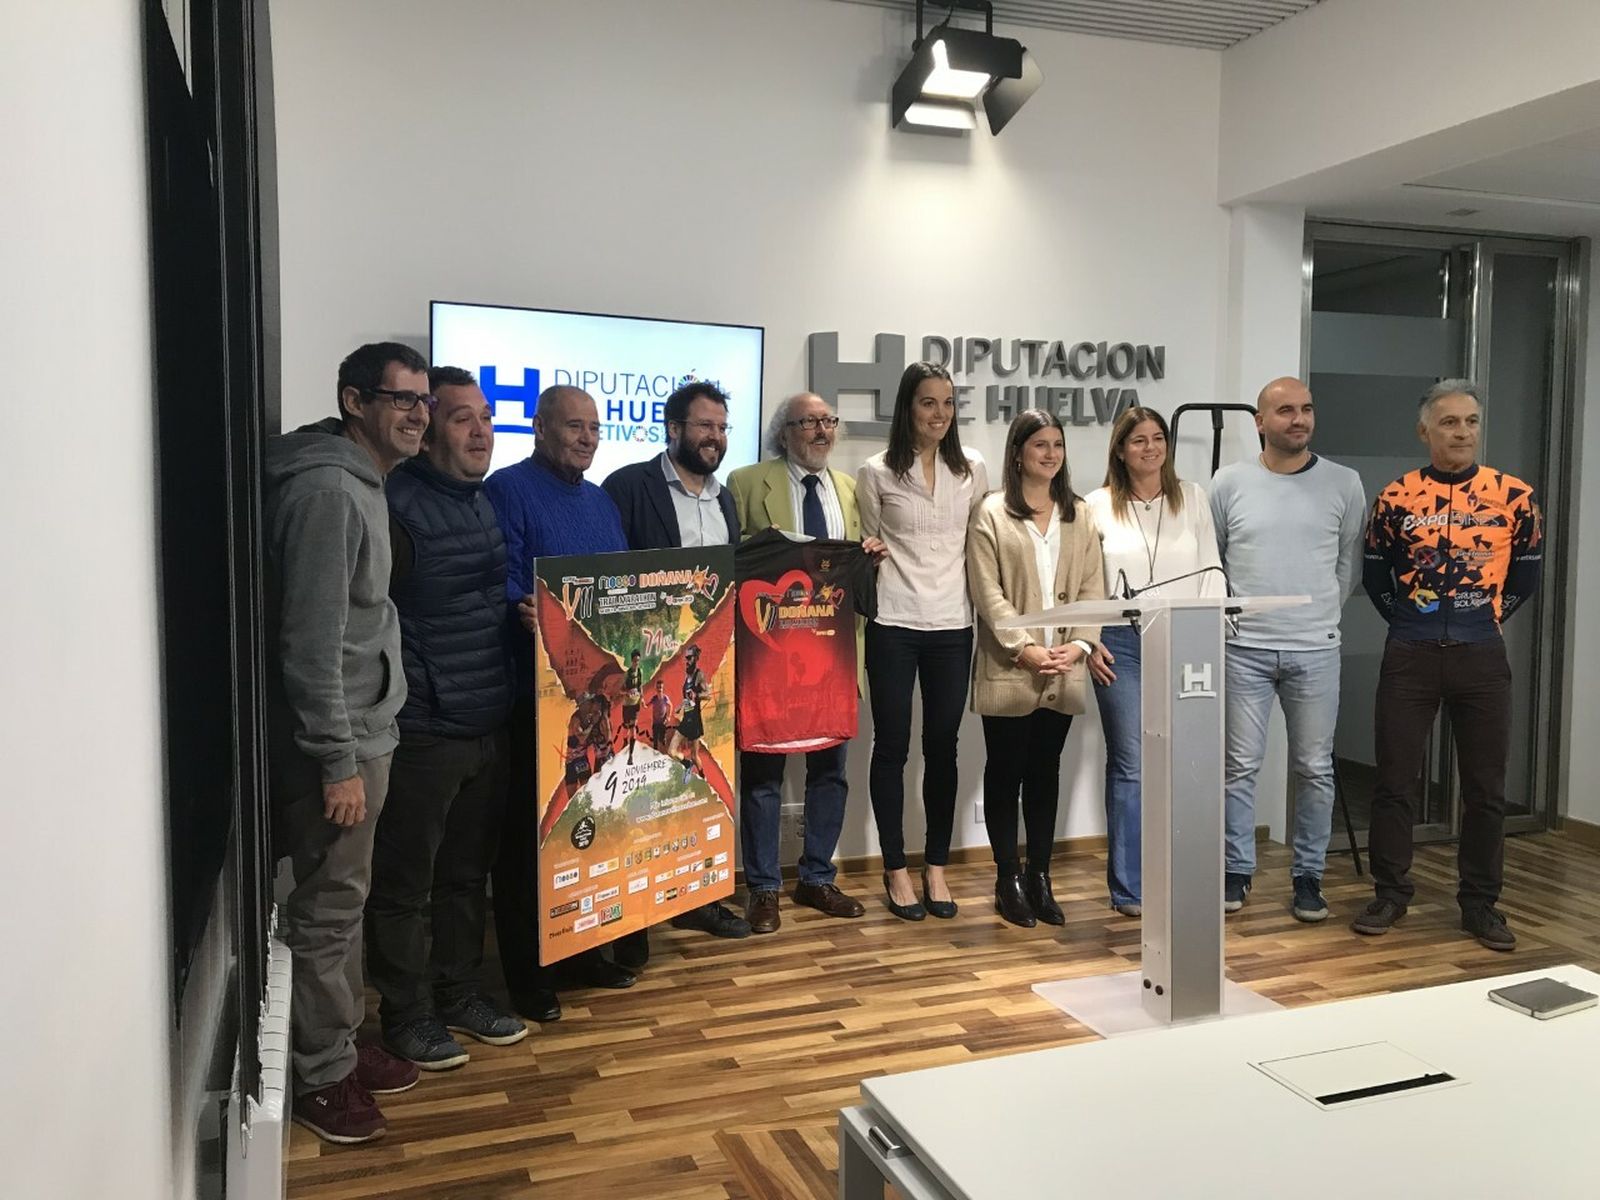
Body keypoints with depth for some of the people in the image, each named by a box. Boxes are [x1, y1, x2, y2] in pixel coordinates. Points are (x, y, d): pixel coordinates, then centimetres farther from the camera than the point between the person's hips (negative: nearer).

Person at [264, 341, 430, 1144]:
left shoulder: (363, 482, 13)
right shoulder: (327, 488, -19)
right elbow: (309, 641, -23)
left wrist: (361, 745, 19)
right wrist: (337, 761, -22)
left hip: (362, 730, 10)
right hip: (336, 742, -10)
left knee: (343, 901, 19)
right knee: (327, 910, 3)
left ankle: (342, 1044, 32)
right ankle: (321, 1077, 17)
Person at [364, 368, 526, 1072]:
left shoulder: (487, 503, 12)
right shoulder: (395, 507, -14)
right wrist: (404, 697, -16)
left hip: (487, 724, 8)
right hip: (421, 730, -8)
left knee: (468, 871, 19)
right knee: (405, 881, 6)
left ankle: (459, 992, 34)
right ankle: (406, 1012, 22)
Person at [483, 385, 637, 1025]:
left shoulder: (600, 501, 17)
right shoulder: (508, 490, -7)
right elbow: (500, 581, -16)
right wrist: (524, 611, -34)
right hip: (534, 692, -7)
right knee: (527, 833, 1)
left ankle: (581, 949, 29)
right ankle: (526, 972, 13)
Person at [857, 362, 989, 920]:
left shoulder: (971, 469, 5)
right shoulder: (877, 472, -2)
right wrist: (865, 604, -2)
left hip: (952, 627, 2)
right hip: (893, 625, -2)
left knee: (943, 747, 8)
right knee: (892, 746, 5)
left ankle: (936, 867, 21)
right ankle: (896, 870, 16)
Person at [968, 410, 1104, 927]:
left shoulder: (1079, 515, 12)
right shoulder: (992, 512, -1)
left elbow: (1092, 588, 6)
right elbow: (987, 592, -9)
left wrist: (1079, 644, -10)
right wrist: (1025, 649, -18)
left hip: (1063, 672, 4)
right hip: (1008, 670, -4)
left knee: (1046, 773, 11)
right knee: (1006, 773, 5)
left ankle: (1039, 878, 21)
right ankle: (1008, 881, 15)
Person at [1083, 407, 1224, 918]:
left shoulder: (1192, 497, 10)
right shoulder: (1098, 506, 6)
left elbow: (1211, 569, 9)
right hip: (1121, 645, -1)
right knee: (1130, 765, 0)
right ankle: (1129, 887, 8)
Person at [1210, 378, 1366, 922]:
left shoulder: (1343, 484, 2)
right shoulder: (1230, 482, 1)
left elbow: (1348, 562, 12)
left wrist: (1321, 616, 11)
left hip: (1315, 651, 1)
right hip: (1244, 649, 0)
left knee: (1315, 769, 7)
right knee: (1240, 766, 5)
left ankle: (1308, 875, 20)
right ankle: (1236, 872, 17)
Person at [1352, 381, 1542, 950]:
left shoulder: (1513, 496, 1)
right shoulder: (1395, 497, 1)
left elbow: (1525, 574, 13)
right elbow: (1375, 576, 13)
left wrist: (1487, 619, 11)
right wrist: (1410, 623, 10)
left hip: (1481, 657, 0)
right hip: (1409, 656, 0)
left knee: (1485, 787, 6)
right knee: (1394, 780, 4)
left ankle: (1480, 903, 19)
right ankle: (1390, 893, 17)